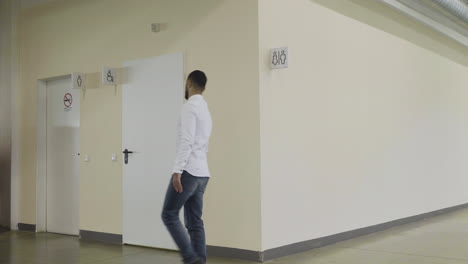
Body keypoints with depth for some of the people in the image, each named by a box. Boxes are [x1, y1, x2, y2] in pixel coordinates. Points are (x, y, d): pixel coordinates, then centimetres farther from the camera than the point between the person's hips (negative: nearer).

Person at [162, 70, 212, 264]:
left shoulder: (190, 106, -11)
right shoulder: (206, 110, 21)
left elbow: (186, 141, -21)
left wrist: (177, 170, -22)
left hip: (189, 171, -9)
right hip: (202, 173, 9)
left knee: (169, 215, 0)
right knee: (195, 222, 9)